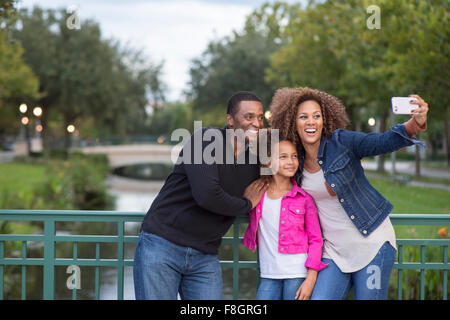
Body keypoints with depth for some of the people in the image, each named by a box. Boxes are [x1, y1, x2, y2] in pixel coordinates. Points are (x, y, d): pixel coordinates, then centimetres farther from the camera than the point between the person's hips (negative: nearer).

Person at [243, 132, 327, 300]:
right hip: (269, 275, 3)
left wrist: (311, 279, -6)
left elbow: (316, 240, 0)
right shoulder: (257, 192, 5)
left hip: (297, 274, -3)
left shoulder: (304, 199, -2)